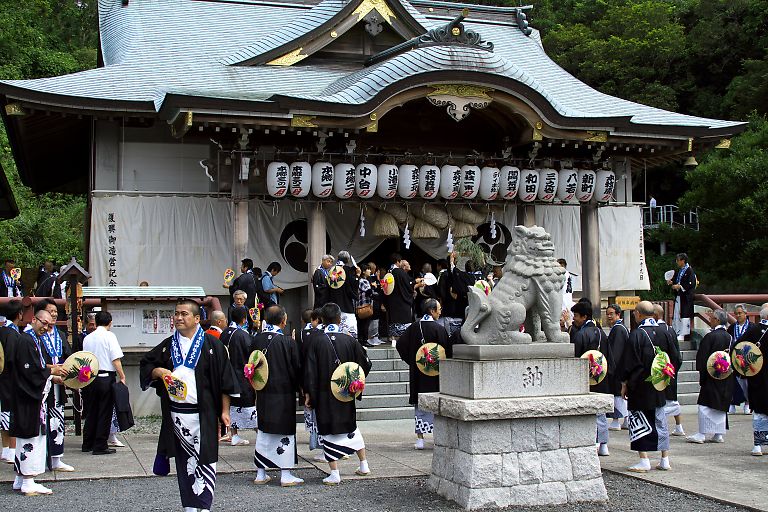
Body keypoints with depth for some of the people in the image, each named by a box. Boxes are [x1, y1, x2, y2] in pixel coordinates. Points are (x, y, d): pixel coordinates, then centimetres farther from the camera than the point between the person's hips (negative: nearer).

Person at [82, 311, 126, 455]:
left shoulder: (87, 338, 8)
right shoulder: (109, 336, -9)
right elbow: (116, 359, -13)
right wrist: (122, 377, -7)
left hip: (89, 378, 5)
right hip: (106, 378, -5)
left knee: (91, 412, 15)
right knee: (105, 413, 2)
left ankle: (87, 444, 21)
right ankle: (100, 446, 3)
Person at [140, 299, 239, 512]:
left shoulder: (211, 345, -3)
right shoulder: (168, 345, 11)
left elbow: (224, 379, -3)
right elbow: (145, 365, 18)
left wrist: (224, 411, -7)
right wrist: (158, 371, -5)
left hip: (203, 414, -4)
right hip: (175, 413, 4)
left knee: (204, 460, -6)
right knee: (184, 462, 10)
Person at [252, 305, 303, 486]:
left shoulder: (257, 341, -1)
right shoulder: (288, 342, -13)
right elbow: (296, 369, -5)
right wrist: (300, 388, 9)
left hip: (263, 394, 4)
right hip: (284, 393, -4)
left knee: (263, 432, 13)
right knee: (285, 432, 3)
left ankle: (261, 474, 18)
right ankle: (286, 475, 4)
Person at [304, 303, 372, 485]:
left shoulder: (316, 341, -9)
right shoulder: (349, 340, -3)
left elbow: (310, 370, -10)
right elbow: (365, 363, 2)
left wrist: (308, 393, -4)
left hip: (324, 395, -3)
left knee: (328, 432, 4)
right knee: (352, 427, 21)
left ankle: (334, 474, 1)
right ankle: (364, 466, 26)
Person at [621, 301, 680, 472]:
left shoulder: (636, 334, -15)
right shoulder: (663, 333, 1)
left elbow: (630, 363, -15)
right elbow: (675, 358, 7)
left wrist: (624, 384, -5)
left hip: (639, 387, -6)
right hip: (659, 387, 6)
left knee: (639, 423, 2)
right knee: (660, 421, 15)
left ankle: (644, 461, 0)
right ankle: (665, 460, 18)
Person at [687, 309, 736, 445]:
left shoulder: (710, 336, -15)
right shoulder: (730, 337, 6)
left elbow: (702, 357, -13)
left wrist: (701, 375, -6)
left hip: (712, 376, -7)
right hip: (727, 378, 7)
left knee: (705, 405, -3)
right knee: (721, 405, 12)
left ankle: (701, 434, -3)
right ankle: (718, 434, 15)